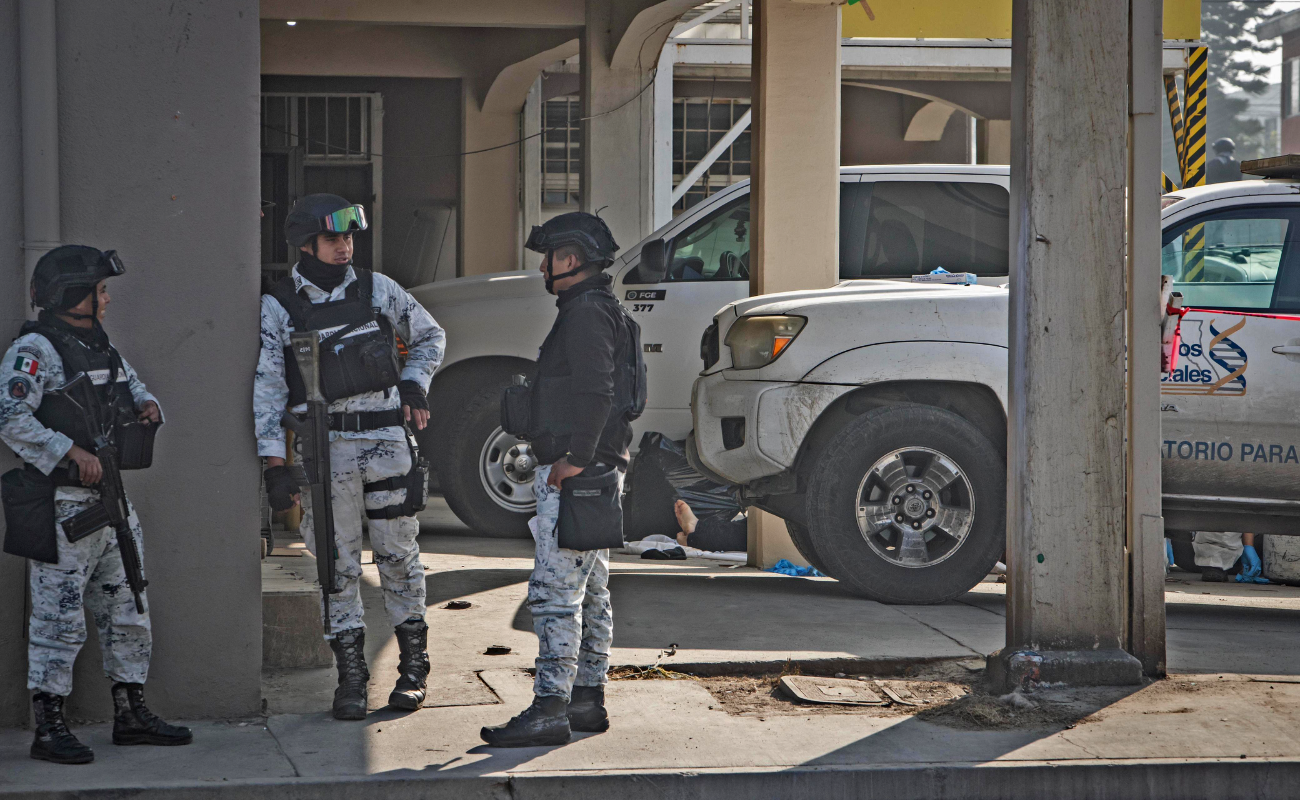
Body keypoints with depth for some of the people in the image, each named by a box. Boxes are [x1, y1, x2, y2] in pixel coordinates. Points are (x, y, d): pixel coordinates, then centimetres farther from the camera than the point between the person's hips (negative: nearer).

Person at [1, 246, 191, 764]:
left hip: (112, 503, 9)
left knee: (128, 612, 13)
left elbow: (132, 386, 32)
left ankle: (131, 715, 23)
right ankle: (49, 730, 3)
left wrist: (147, 405, 9)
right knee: (60, 619, -4)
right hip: (63, 507, -9)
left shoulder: (100, 347, 16)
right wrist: (72, 451, -24)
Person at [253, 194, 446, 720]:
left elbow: (430, 336, 21)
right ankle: (351, 677, 8)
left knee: (398, 554, 5)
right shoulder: (278, 307, 0)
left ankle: (414, 667, 17)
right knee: (337, 566, 0)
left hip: (386, 439, 1)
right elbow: (267, 388, -3)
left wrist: (414, 383, 3)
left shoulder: (376, 290, 6)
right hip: (325, 447, -1)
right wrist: (274, 464, -9)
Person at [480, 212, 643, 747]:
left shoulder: (586, 313, -14)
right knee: (590, 592, 14)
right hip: (593, 472, 11)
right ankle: (588, 698, 20)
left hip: (574, 475, -11)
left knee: (554, 592, -13)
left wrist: (575, 458, -24)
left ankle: (550, 708, -15)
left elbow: (596, 393, -24)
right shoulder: (598, 311, 21)